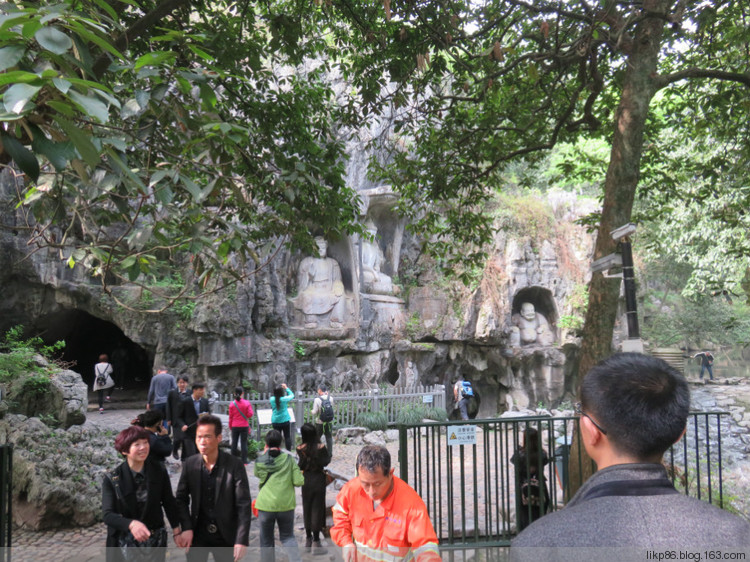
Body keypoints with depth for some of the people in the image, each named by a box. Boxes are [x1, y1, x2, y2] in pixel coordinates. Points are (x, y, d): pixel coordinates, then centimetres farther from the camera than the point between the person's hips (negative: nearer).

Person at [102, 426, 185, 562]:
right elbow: (107, 514, -19)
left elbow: (169, 503, 4)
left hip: (154, 540, 1)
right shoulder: (112, 479, -11)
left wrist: (177, 531, 5)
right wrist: (131, 524, -36)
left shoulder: (159, 471, -7)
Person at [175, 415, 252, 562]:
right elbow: (181, 498, 4)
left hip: (225, 535, -2)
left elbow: (244, 505, -12)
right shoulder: (190, 464, -4)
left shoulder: (234, 465, -13)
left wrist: (242, 540, -18)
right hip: (197, 534, 2)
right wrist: (186, 528, -10)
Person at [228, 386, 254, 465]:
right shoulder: (246, 403, -7)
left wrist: (230, 426, 10)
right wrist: (251, 408, 9)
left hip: (235, 426, 1)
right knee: (244, 443, 3)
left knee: (234, 442, 11)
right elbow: (250, 414, -8)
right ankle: (244, 461, 3)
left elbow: (230, 417, 0)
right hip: (244, 426, -1)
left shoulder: (232, 404, -5)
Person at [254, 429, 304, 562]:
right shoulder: (288, 459, -5)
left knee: (266, 540, 14)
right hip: (286, 505, 1)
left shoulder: (260, 461, -4)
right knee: (287, 536, 16)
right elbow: (299, 481, -9)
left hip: (266, 505, -1)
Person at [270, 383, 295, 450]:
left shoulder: (272, 399, -6)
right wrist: (286, 388, 11)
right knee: (287, 437, 4)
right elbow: (292, 395, 4)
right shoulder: (284, 399, -13)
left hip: (275, 421, 3)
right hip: (285, 420, -3)